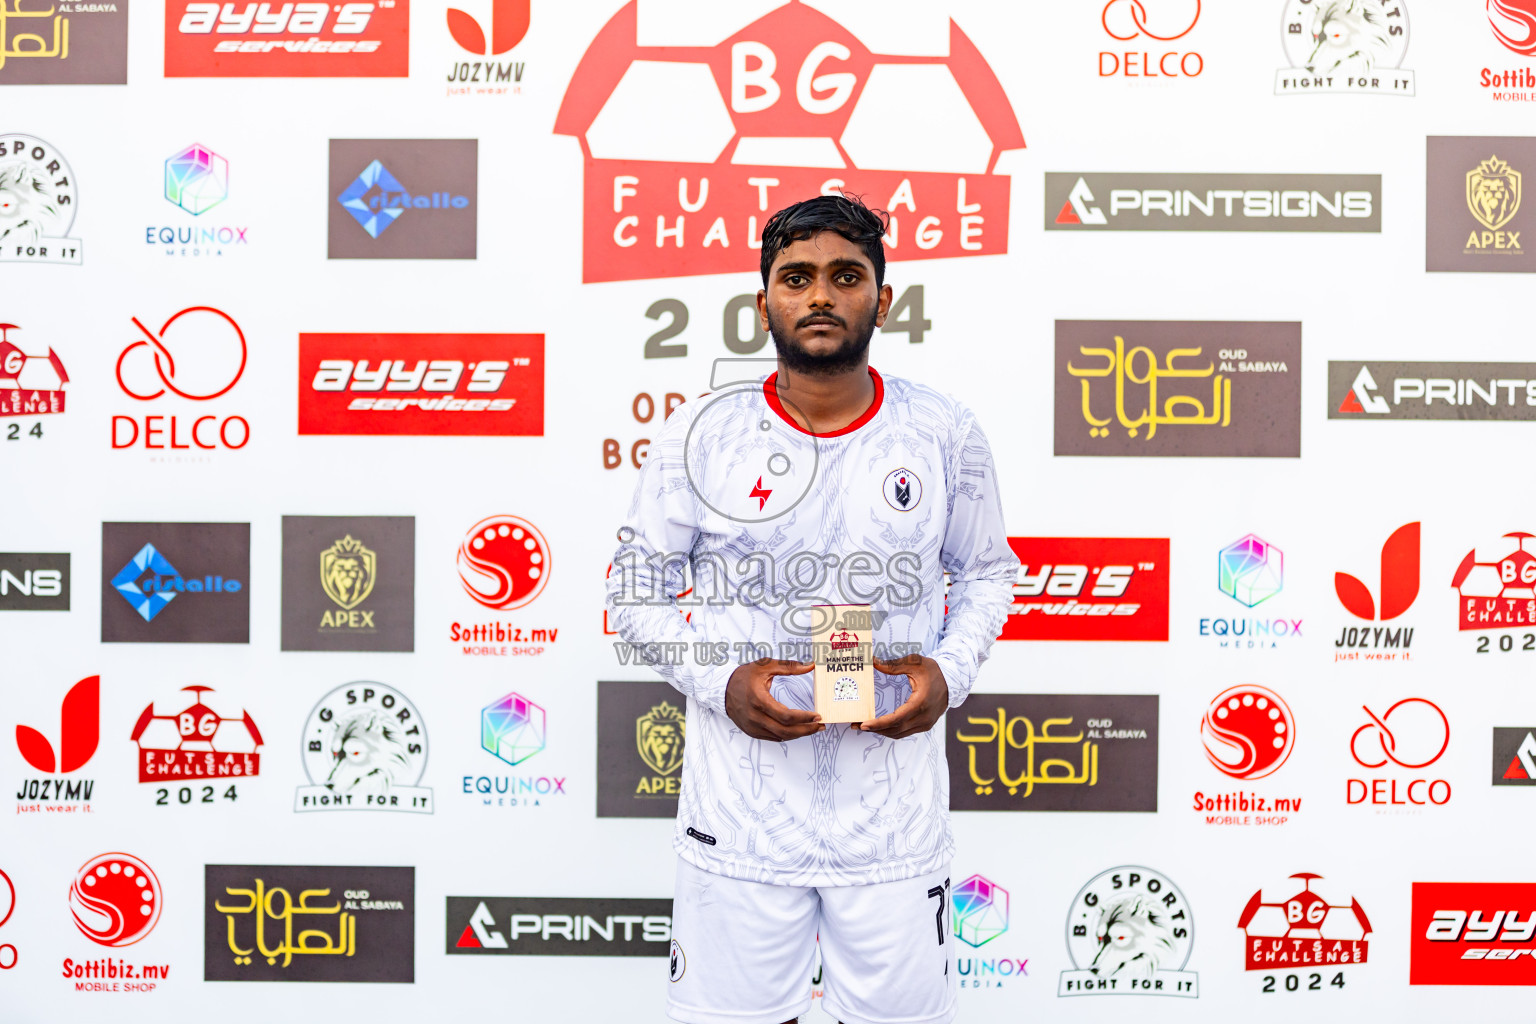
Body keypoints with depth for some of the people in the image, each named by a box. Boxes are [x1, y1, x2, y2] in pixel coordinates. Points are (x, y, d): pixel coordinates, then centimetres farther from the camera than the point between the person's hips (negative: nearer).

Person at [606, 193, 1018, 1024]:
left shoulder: (943, 435, 0)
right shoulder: (702, 433, -3)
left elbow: (988, 573, 12)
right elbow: (634, 588, 4)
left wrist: (951, 670, -7)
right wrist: (718, 681, -12)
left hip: (895, 812, 1)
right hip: (741, 814, 0)